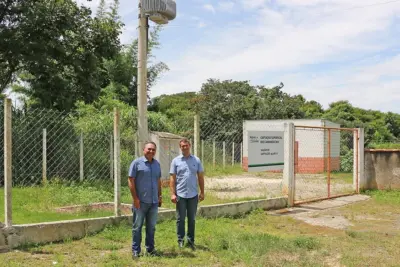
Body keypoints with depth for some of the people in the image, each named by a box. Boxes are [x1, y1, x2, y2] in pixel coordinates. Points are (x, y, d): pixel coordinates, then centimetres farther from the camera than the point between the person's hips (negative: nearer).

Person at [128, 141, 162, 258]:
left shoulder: (157, 164, 11)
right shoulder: (137, 163, -6)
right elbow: (131, 181, -9)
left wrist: (159, 196, 14)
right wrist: (135, 198, -13)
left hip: (154, 202, 5)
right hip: (141, 201, -5)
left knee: (151, 227, 13)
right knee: (137, 227, 4)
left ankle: (150, 248, 24)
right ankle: (135, 250, 14)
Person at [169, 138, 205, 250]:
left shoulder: (196, 160, 5)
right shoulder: (176, 161, 0)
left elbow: (200, 177, 8)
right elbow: (172, 178, -1)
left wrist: (202, 192, 5)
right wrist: (172, 194, -8)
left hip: (193, 195, 2)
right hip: (180, 195, -2)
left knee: (192, 219, 10)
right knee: (180, 219, 7)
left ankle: (191, 240, 20)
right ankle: (180, 240, 19)